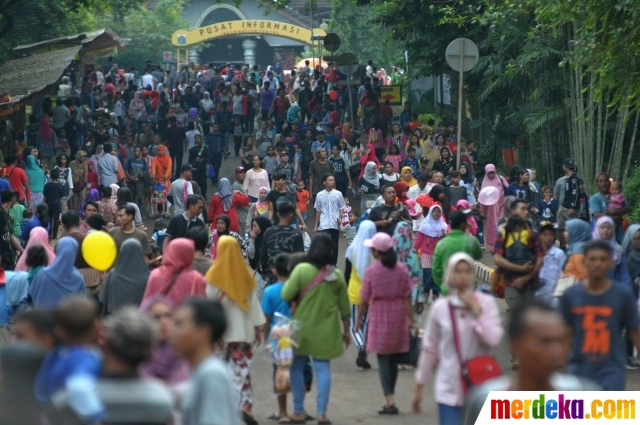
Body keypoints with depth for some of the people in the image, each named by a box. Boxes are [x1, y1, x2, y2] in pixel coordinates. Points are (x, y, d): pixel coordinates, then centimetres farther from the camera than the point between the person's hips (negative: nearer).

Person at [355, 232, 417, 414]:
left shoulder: (371, 271, -9)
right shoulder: (402, 269, -2)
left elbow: (364, 300, -4)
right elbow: (407, 297, -3)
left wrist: (358, 321, 6)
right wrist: (411, 320, 0)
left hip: (379, 317, -3)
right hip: (398, 316, 3)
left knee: (383, 359, 1)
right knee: (394, 359, 13)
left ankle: (389, 400, -10)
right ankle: (390, 398, 22)